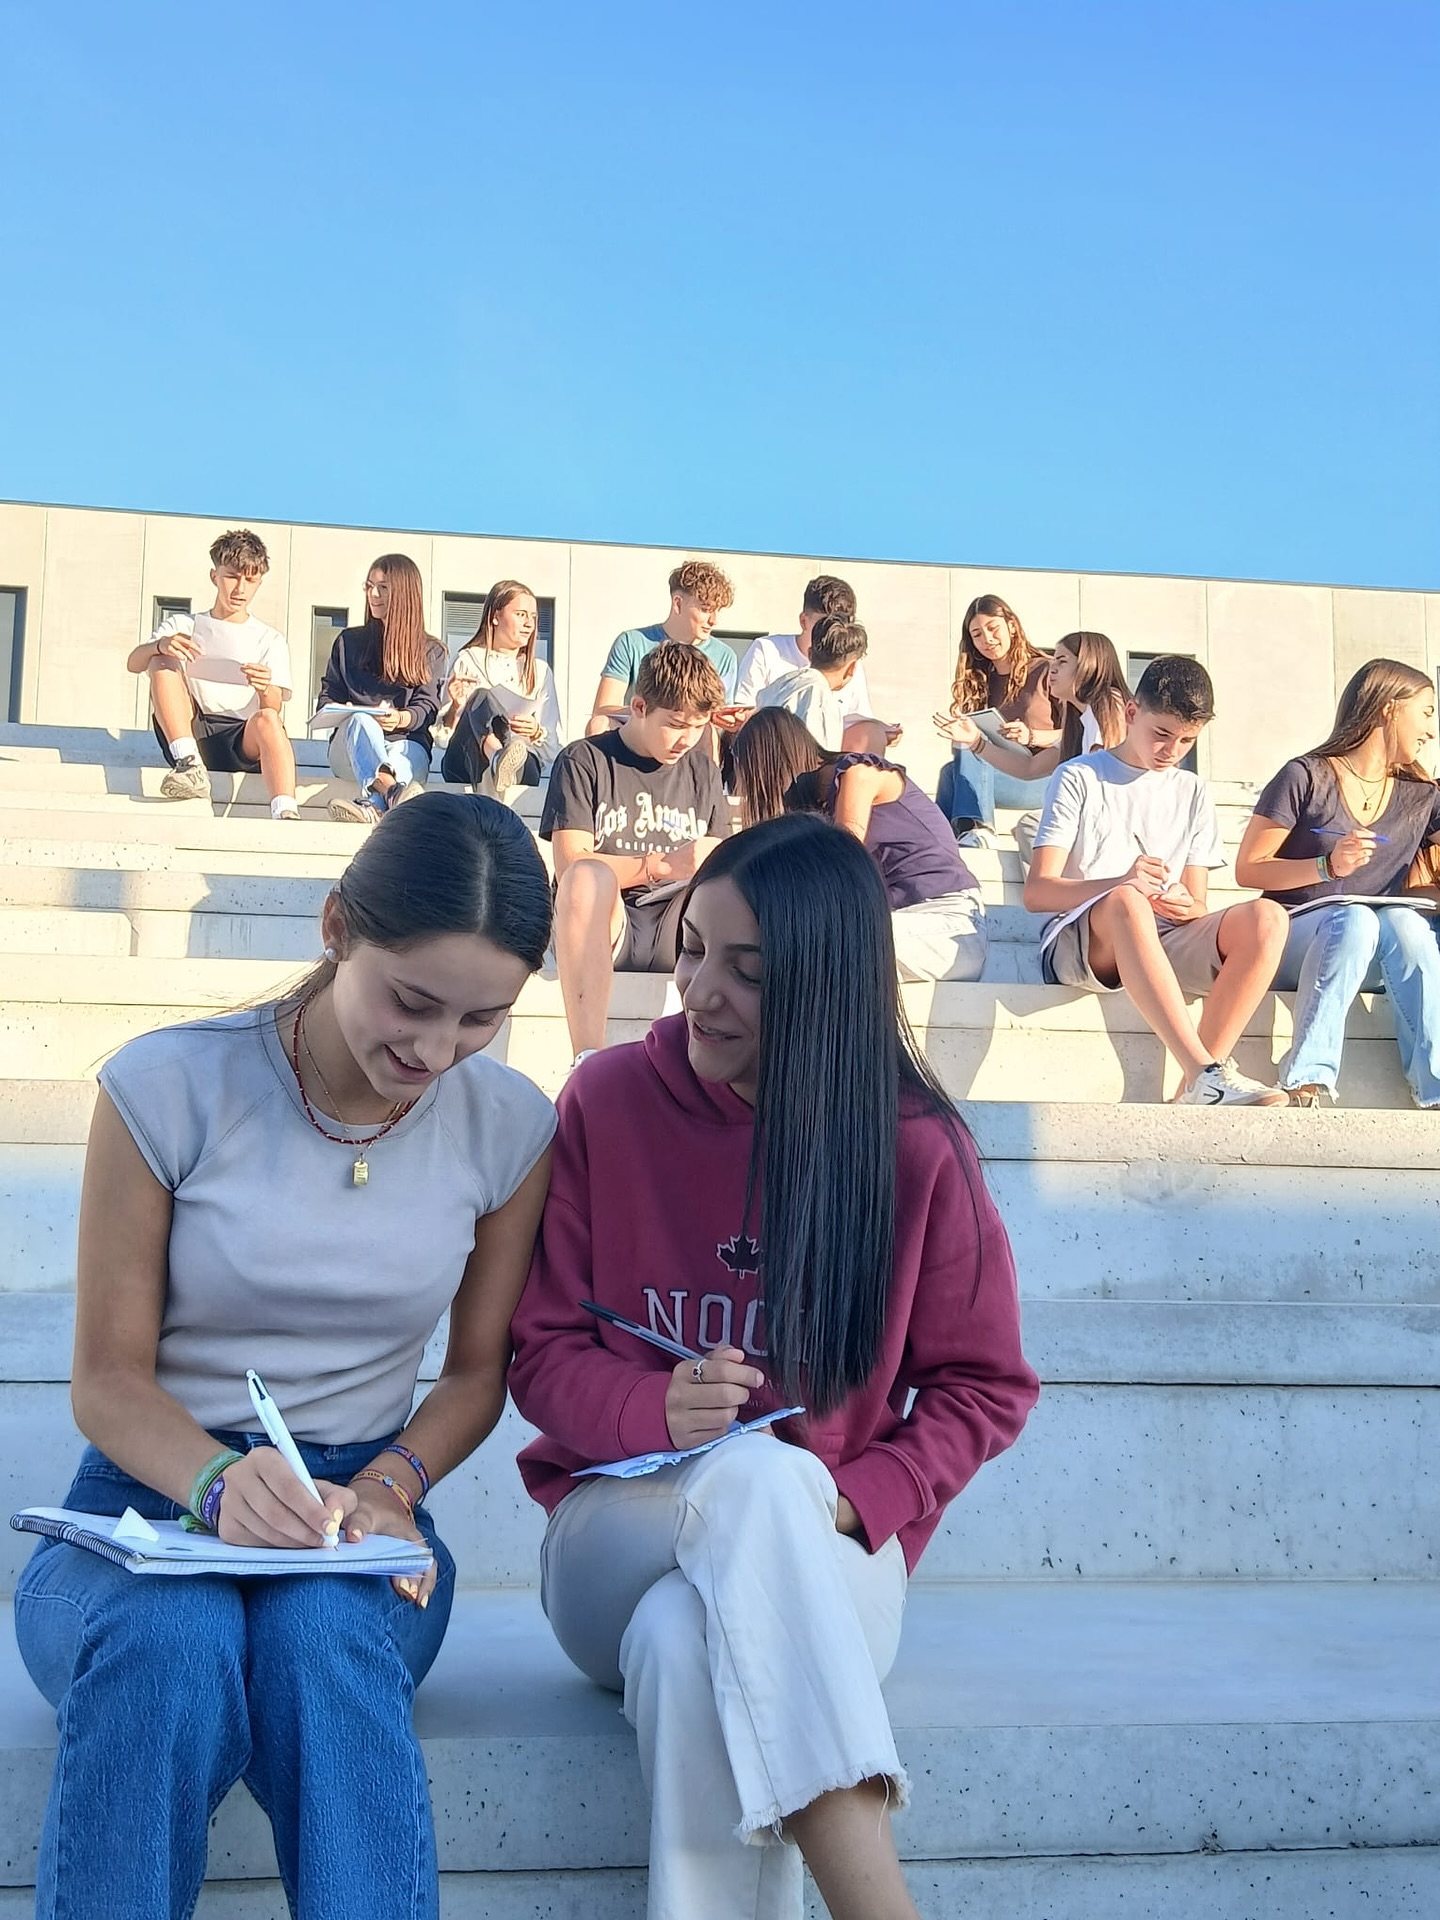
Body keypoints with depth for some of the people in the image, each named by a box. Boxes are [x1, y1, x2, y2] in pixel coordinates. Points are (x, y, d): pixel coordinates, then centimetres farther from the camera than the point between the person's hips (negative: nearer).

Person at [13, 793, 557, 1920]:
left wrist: (388, 1486, -10)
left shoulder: (509, 1126, 2)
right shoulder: (170, 1087, -7)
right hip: (149, 1502, -1)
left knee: (322, 1635, -36)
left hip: (362, 1516, 2)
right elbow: (109, 1378, -3)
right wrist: (220, 1482, -23)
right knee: (174, 1644, -37)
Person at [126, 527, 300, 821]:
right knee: (163, 661, -16)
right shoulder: (181, 625, 20)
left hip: (242, 741, -1)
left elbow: (274, 708, 2)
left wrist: (266, 689, -23)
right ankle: (188, 765, -32)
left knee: (268, 719, -33)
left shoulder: (270, 640, 18)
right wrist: (159, 645, -22)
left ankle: (285, 815, -54)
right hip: (190, 734, 1)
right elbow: (134, 663, 2)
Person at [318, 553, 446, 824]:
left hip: (407, 744, -1)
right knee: (360, 719, -36)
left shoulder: (430, 651, 16)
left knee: (404, 755, -38)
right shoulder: (348, 642, 22)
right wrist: (336, 710, -10)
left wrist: (401, 718, -20)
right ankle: (393, 791, -67)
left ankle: (371, 804, -72)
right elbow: (327, 696, 16)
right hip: (349, 748, 1)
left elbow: (428, 707, 3)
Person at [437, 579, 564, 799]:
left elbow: (552, 746, 16)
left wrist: (537, 732, -7)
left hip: (524, 766, 2)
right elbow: (443, 736, 10)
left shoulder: (540, 671, 23)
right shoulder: (467, 661, 16)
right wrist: (456, 708, -11)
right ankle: (499, 758, -64)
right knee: (483, 697, -33)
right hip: (463, 765, -1)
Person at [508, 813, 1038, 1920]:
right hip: (619, 1534, 0)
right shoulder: (609, 1101, -3)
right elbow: (541, 1353, 1)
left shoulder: (916, 1148, -4)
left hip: (827, 1556, 0)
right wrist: (653, 1411, -20)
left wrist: (856, 1498, -13)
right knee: (759, 1473, -36)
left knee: (689, 1645, -37)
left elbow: (981, 1388, 4)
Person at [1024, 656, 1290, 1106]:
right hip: (1079, 943, -4)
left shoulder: (1192, 794, 19)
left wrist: (1186, 906, -13)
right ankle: (1207, 1073, -48)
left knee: (1266, 918, -24)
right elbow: (1036, 892, -5)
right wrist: (1122, 882, -23)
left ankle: (1196, 1086, -32)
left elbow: (1198, 907, 14)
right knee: (1126, 902, -39)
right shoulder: (1079, 779, 6)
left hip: (1166, 947, 5)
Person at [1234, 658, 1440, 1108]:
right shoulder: (1306, 778, 1)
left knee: (1403, 922, -30)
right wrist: (1328, 866, -15)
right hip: (1294, 942, -3)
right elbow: (1248, 870, -4)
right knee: (1353, 919, -35)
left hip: (1380, 957, 3)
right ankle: (1307, 1083, -43)